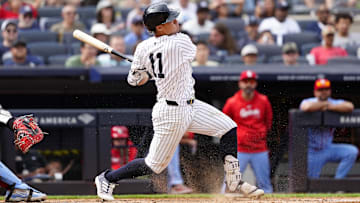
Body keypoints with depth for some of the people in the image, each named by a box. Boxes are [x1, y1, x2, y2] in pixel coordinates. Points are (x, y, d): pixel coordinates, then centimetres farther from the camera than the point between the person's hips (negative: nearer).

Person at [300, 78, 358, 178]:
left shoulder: (335, 103, -1)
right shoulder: (308, 102, -10)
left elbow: (350, 107, -23)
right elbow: (307, 107, -38)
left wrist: (329, 107, -23)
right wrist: (325, 104, -21)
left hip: (328, 148, 3)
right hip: (312, 151, -3)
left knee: (352, 151, -19)